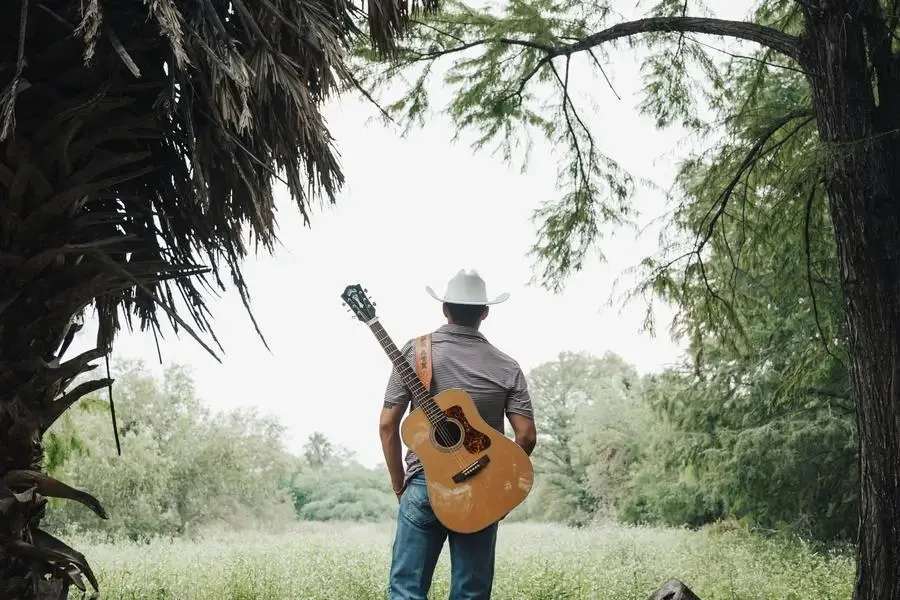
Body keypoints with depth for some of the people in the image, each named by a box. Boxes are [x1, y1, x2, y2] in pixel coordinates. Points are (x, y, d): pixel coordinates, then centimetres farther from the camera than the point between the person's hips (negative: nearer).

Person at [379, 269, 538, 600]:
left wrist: (399, 484, 7)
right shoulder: (507, 368, 2)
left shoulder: (416, 351, -1)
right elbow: (527, 436, -3)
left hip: (423, 485, -1)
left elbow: (388, 424, -2)